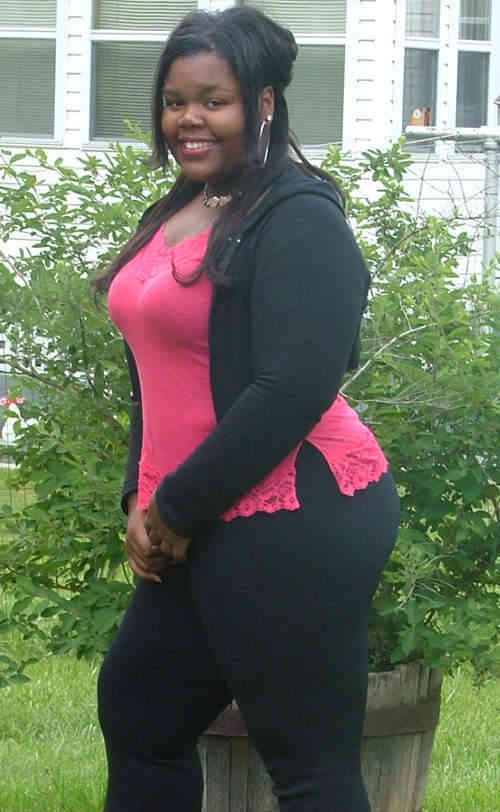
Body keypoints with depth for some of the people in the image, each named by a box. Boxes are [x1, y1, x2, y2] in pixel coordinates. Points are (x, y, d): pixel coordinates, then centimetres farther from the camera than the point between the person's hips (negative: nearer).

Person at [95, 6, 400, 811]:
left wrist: (177, 507, -14)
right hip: (200, 532, 10)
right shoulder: (177, 215, 14)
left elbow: (295, 388, -20)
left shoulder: (297, 218, -12)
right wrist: (143, 500, 7)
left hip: (294, 526, -10)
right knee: (134, 709, 20)